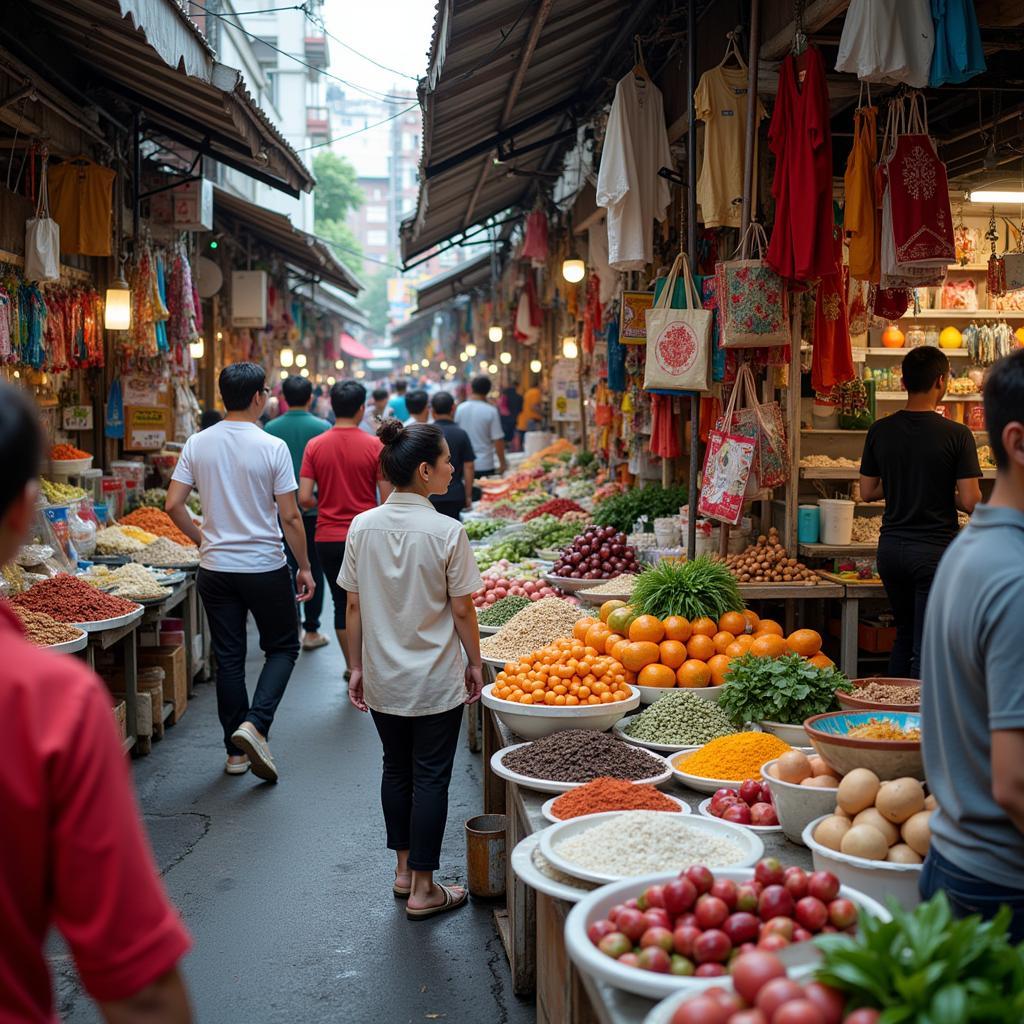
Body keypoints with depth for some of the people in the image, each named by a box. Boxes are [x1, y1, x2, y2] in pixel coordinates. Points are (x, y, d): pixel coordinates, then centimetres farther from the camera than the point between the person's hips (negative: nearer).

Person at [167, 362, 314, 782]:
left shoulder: (197, 444, -1)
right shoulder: (272, 447, -12)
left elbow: (173, 505, -2)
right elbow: (289, 516, -12)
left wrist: (202, 539, 15)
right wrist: (304, 567, -1)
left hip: (215, 569, 4)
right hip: (265, 568, -4)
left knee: (228, 658, 12)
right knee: (282, 648, 13)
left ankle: (236, 752, 19)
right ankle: (254, 724, -7)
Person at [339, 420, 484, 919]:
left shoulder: (363, 527, -5)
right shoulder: (447, 532, -16)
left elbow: (354, 606, 1)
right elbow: (462, 610, -11)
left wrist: (357, 666, 11)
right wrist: (475, 663, 3)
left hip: (382, 679, 4)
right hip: (436, 681, -4)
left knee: (396, 770, 19)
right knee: (431, 778, 6)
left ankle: (404, 868, 32)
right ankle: (423, 890, 13)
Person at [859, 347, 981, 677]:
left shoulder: (880, 430, 0)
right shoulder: (956, 435, -12)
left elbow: (867, 492, 7)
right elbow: (970, 502, -13)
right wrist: (946, 495, 7)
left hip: (891, 547, 5)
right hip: (935, 549, -5)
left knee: (904, 636, 21)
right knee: (926, 649, 2)